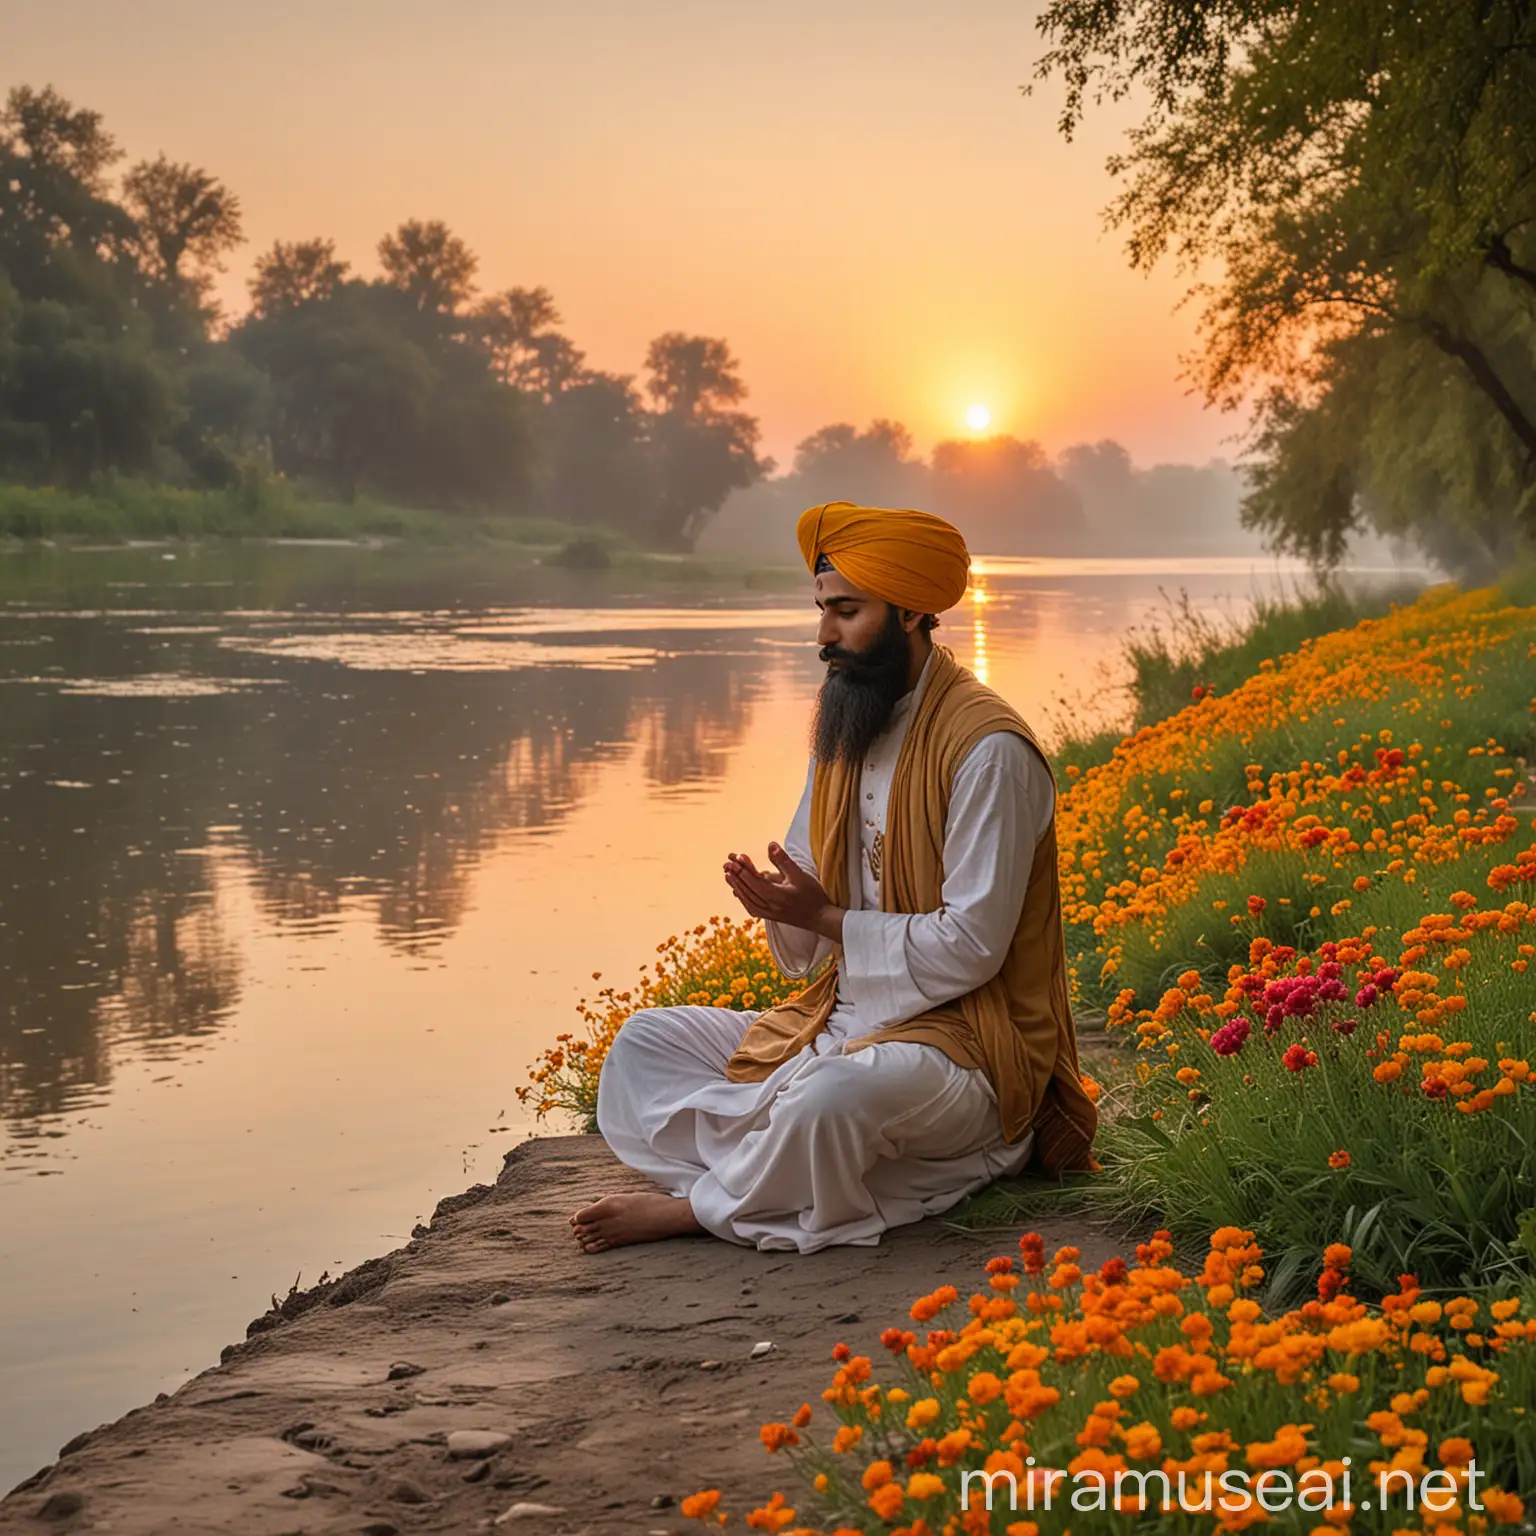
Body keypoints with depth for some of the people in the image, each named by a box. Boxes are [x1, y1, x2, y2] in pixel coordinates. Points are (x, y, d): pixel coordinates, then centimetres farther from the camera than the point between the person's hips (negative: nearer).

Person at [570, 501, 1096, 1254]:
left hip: (961, 1039, -9)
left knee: (836, 1095, -40)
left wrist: (826, 918, -17)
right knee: (645, 1042, 3)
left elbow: (971, 946, -19)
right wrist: (778, 902, -10)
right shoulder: (844, 730, 10)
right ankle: (778, 1178, -20)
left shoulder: (986, 747, -16)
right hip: (844, 1018, 9)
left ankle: (697, 1205, -13)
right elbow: (808, 940, 14)